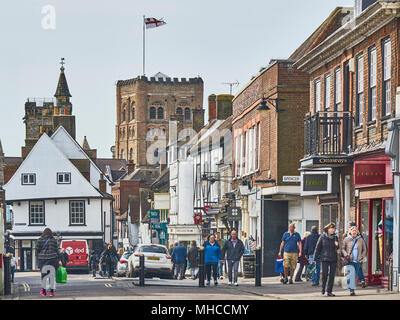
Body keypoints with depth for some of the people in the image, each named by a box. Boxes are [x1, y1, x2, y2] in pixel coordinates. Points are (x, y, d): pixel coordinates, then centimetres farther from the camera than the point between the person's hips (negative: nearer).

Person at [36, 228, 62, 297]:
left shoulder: (40, 240, 4)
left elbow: (37, 250, 3)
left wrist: (38, 257, 15)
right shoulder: (54, 240, 6)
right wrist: (59, 260, 7)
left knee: (43, 274, 12)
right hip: (53, 259, 0)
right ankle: (51, 291, 0)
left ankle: (44, 291, 17)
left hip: (42, 259, 0)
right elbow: (56, 251, 4)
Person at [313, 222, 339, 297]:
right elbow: (318, 248, 1)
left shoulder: (335, 237, 8)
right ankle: (323, 288, 16)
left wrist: (337, 245, -6)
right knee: (325, 274, -7)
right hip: (325, 258, -3)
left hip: (333, 259, 3)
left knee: (332, 275, 2)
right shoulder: (323, 237, -1)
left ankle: (329, 291, 9)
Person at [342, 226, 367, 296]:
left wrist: (362, 256, 0)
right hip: (350, 261, -3)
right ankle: (351, 290, -18)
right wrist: (346, 255, -12)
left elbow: (364, 249, 15)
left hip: (358, 261, 3)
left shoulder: (360, 240, 9)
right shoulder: (346, 239, 4)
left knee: (355, 276, 6)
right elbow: (342, 248, 5)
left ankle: (353, 290, 13)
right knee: (351, 275, -18)